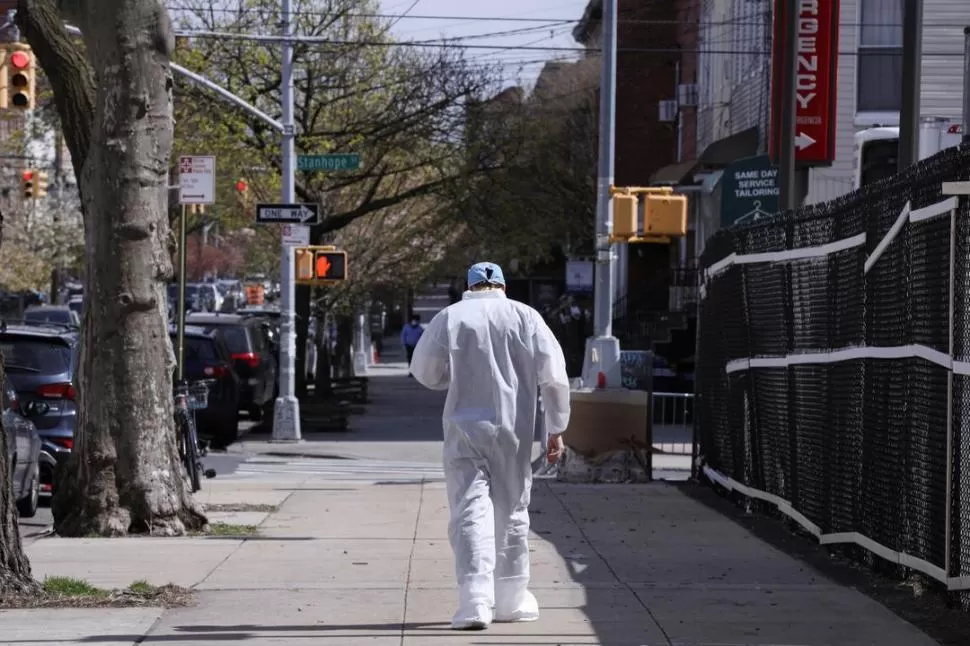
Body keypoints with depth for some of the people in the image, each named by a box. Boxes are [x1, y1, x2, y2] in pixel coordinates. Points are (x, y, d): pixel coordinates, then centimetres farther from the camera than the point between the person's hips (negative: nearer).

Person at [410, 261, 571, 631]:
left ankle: (475, 601, -19)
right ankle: (511, 599, 24)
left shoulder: (450, 317, -1)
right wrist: (556, 429, 3)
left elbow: (425, 372, 4)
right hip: (513, 427, 1)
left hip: (465, 427, -1)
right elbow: (553, 375, -2)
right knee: (512, 511, 15)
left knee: (470, 512, -4)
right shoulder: (525, 316, 1)